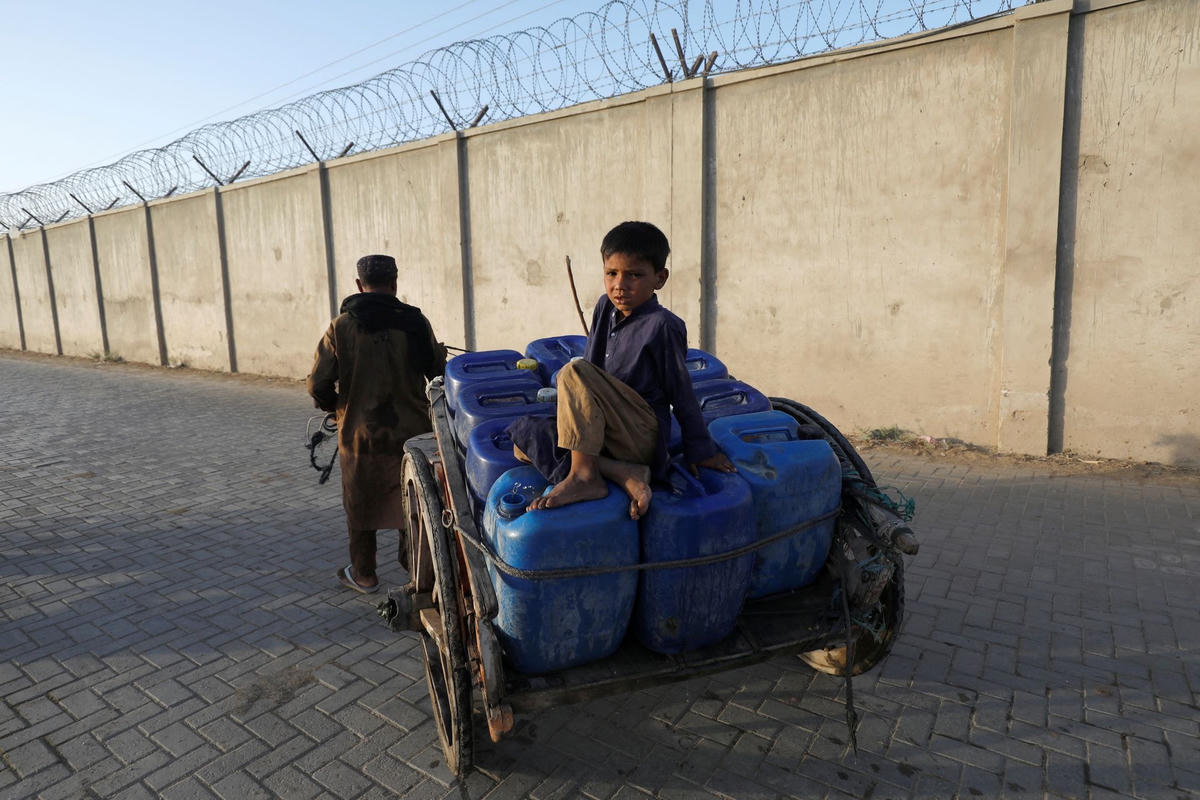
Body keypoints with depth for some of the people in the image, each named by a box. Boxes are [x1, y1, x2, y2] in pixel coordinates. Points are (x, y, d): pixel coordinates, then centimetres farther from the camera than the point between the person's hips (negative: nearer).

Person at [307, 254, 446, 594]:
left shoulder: (341, 327, -8)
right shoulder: (415, 322, -7)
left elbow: (317, 385, -7)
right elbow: (439, 374, 0)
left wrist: (334, 405, 14)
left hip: (360, 434, 0)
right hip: (412, 431, 1)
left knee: (361, 504, 17)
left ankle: (363, 575, 31)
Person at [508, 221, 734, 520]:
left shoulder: (662, 325, -12)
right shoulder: (605, 308, 8)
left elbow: (681, 390, -7)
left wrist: (701, 450, 1)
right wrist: (572, 416, 17)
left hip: (642, 435, -8)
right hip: (600, 430, 9)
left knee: (573, 372, -24)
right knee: (524, 435, -5)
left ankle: (584, 475, -23)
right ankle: (624, 475, -17)